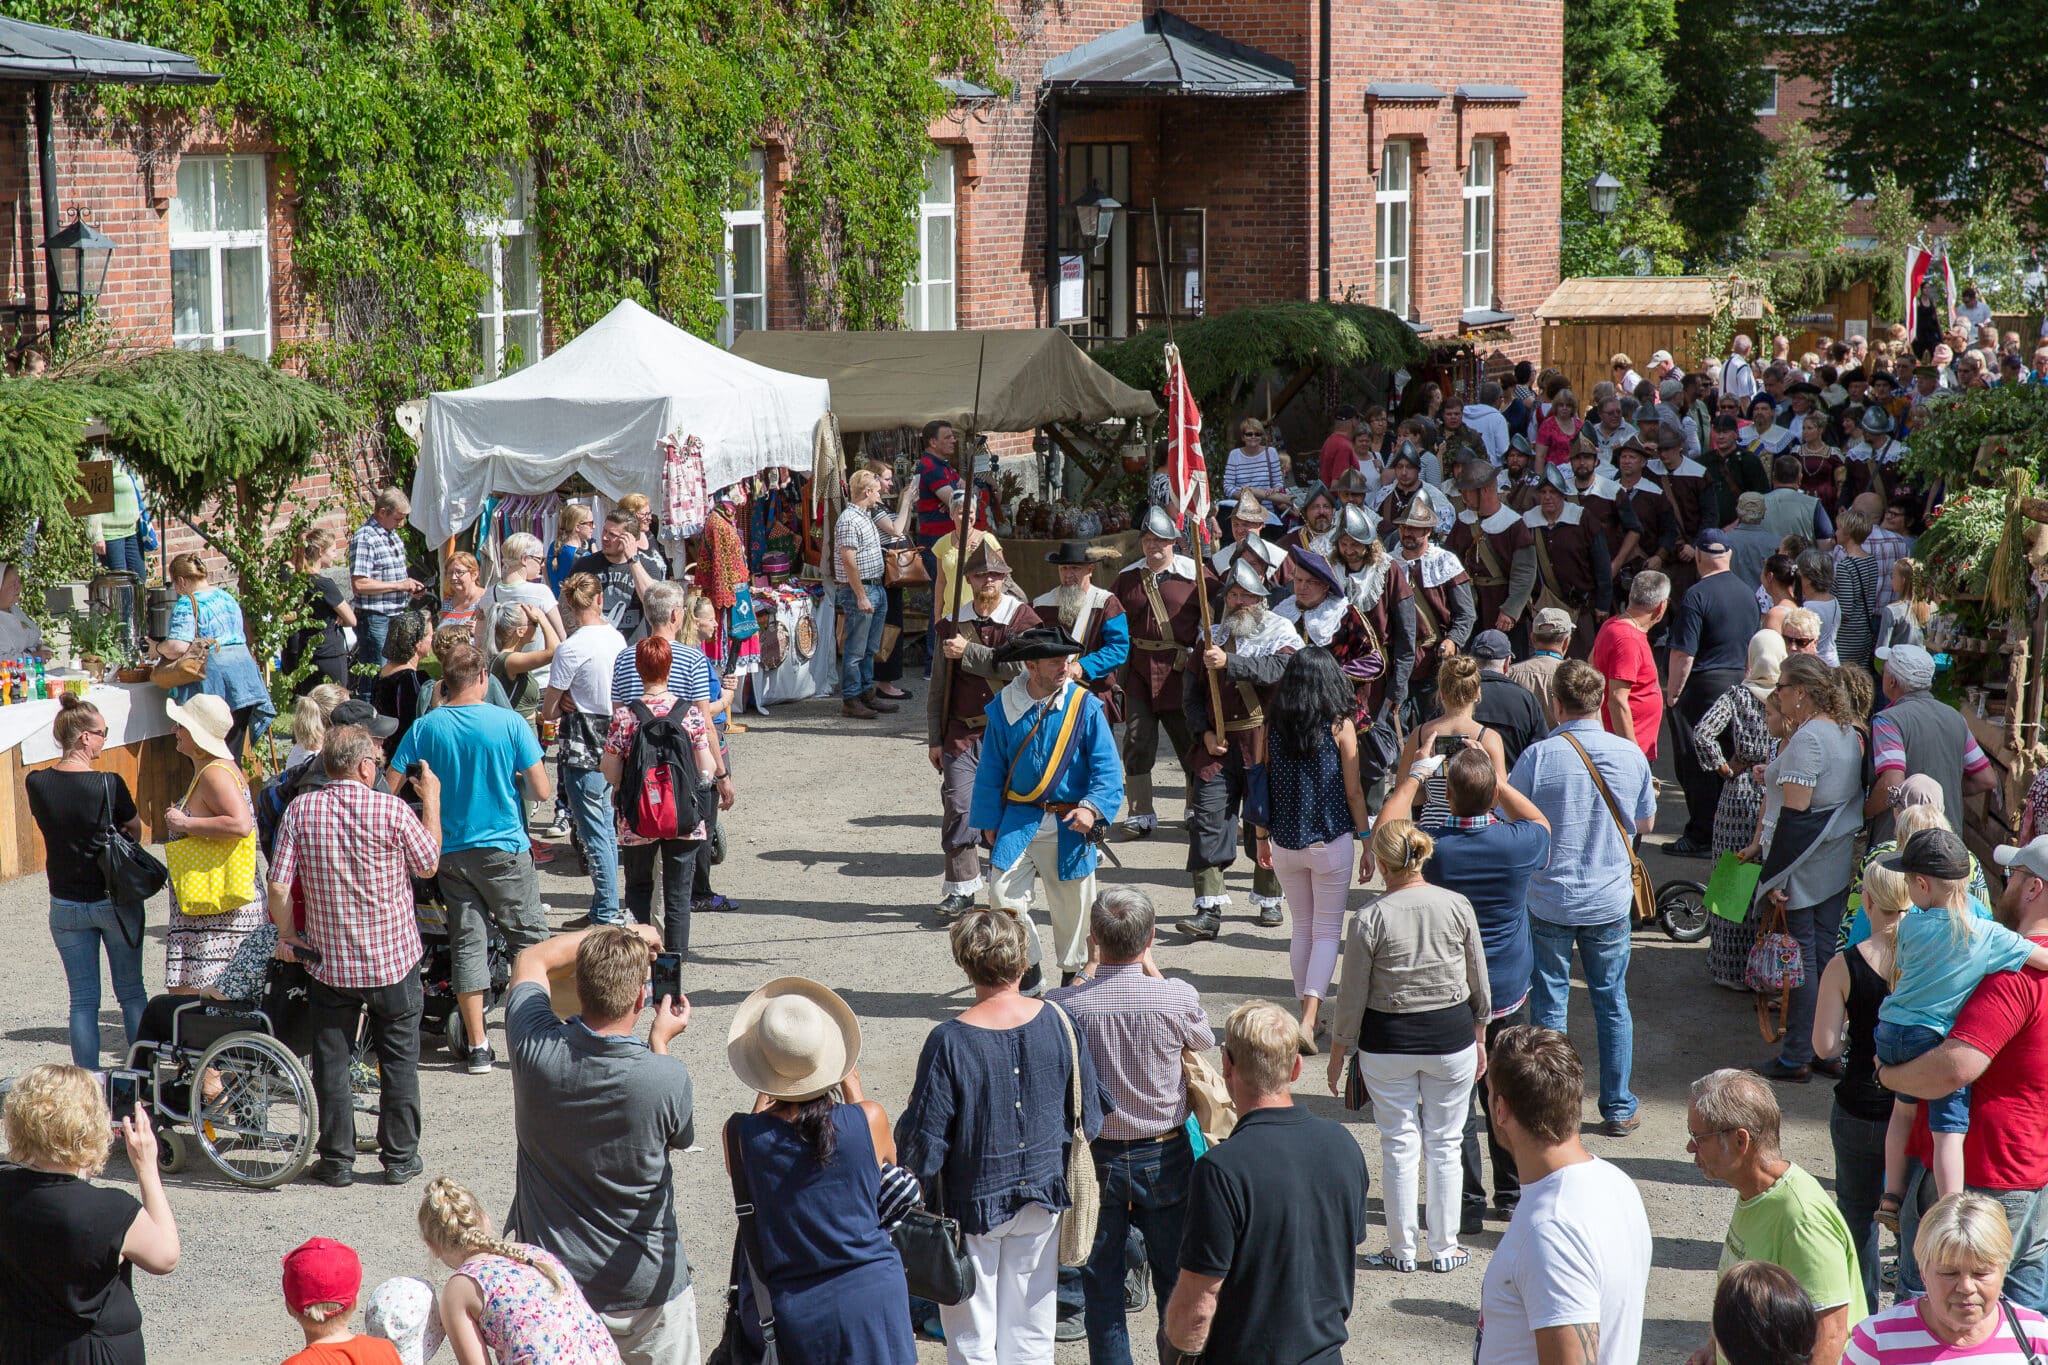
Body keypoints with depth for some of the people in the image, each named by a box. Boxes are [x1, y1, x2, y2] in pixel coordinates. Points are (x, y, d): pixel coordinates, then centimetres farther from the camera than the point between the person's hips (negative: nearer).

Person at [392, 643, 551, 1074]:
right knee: (530, 939, 9)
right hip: (503, 849, -2)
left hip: (450, 850, 2)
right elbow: (542, 791, -9)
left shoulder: (425, 727, -3)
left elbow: (390, 788, -2)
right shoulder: (509, 723, -10)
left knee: (467, 942, 8)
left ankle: (477, 1046, 8)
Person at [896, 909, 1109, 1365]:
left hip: (974, 1201, -3)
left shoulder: (949, 1041, -22)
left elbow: (922, 1146, -17)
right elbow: (1090, 1121, 0)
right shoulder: (1058, 1022, -11)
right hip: (1043, 1194, 3)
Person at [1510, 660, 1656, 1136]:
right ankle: (1618, 1109, 19)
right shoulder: (1631, 755, -5)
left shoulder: (1538, 757, -15)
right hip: (1610, 900, 2)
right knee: (1612, 1003, 13)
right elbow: (1645, 822, 9)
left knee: (1549, 1004, 8)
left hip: (1549, 900, -2)